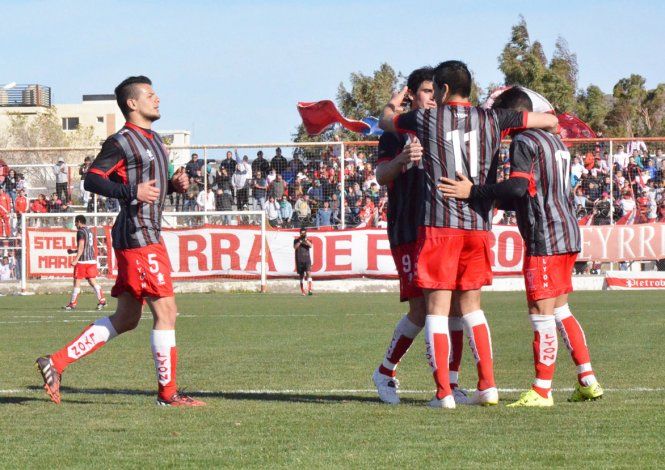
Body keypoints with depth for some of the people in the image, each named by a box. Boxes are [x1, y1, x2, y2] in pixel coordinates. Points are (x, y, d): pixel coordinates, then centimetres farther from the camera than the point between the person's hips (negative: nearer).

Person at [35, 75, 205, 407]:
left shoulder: (153, 139, 20)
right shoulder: (122, 141, -9)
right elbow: (91, 180, -14)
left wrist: (174, 184, 9)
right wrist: (132, 192, -24)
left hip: (149, 234, 10)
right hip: (137, 235, -10)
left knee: (126, 319, 11)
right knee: (166, 312, -7)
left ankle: (56, 362, 14)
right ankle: (168, 393, 0)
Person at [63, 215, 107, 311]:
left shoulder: (81, 232, -9)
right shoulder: (90, 232, 18)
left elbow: (81, 247, -17)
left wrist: (76, 259, -21)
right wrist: (74, 251, 32)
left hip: (82, 260, -8)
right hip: (92, 259, 8)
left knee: (77, 281, 0)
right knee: (92, 280, 6)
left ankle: (73, 303, 4)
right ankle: (102, 299, -8)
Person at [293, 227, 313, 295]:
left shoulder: (308, 240, 9)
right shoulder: (296, 240, 7)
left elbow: (310, 246, -10)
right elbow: (295, 247, -9)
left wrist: (305, 240, -21)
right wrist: (300, 241, -17)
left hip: (307, 260, -1)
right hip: (299, 260, 1)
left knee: (309, 273, -19)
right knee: (301, 276, 6)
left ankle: (309, 289, -26)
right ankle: (303, 291, 14)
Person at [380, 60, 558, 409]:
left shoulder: (426, 119, 1)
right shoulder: (491, 119, 7)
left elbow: (386, 122, 21)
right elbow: (550, 121, 12)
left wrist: (394, 102, 41)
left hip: (438, 225, -3)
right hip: (478, 225, 4)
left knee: (437, 307, 0)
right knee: (471, 305, 16)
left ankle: (443, 393, -6)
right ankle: (487, 386, 9)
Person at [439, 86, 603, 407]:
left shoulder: (523, 142, -10)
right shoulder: (556, 143, 20)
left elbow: (518, 187, -24)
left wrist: (472, 192, -26)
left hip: (544, 239, -10)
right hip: (568, 235, 10)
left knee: (541, 312, -7)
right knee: (560, 310, 16)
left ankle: (541, 391, -7)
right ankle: (587, 381, 16)